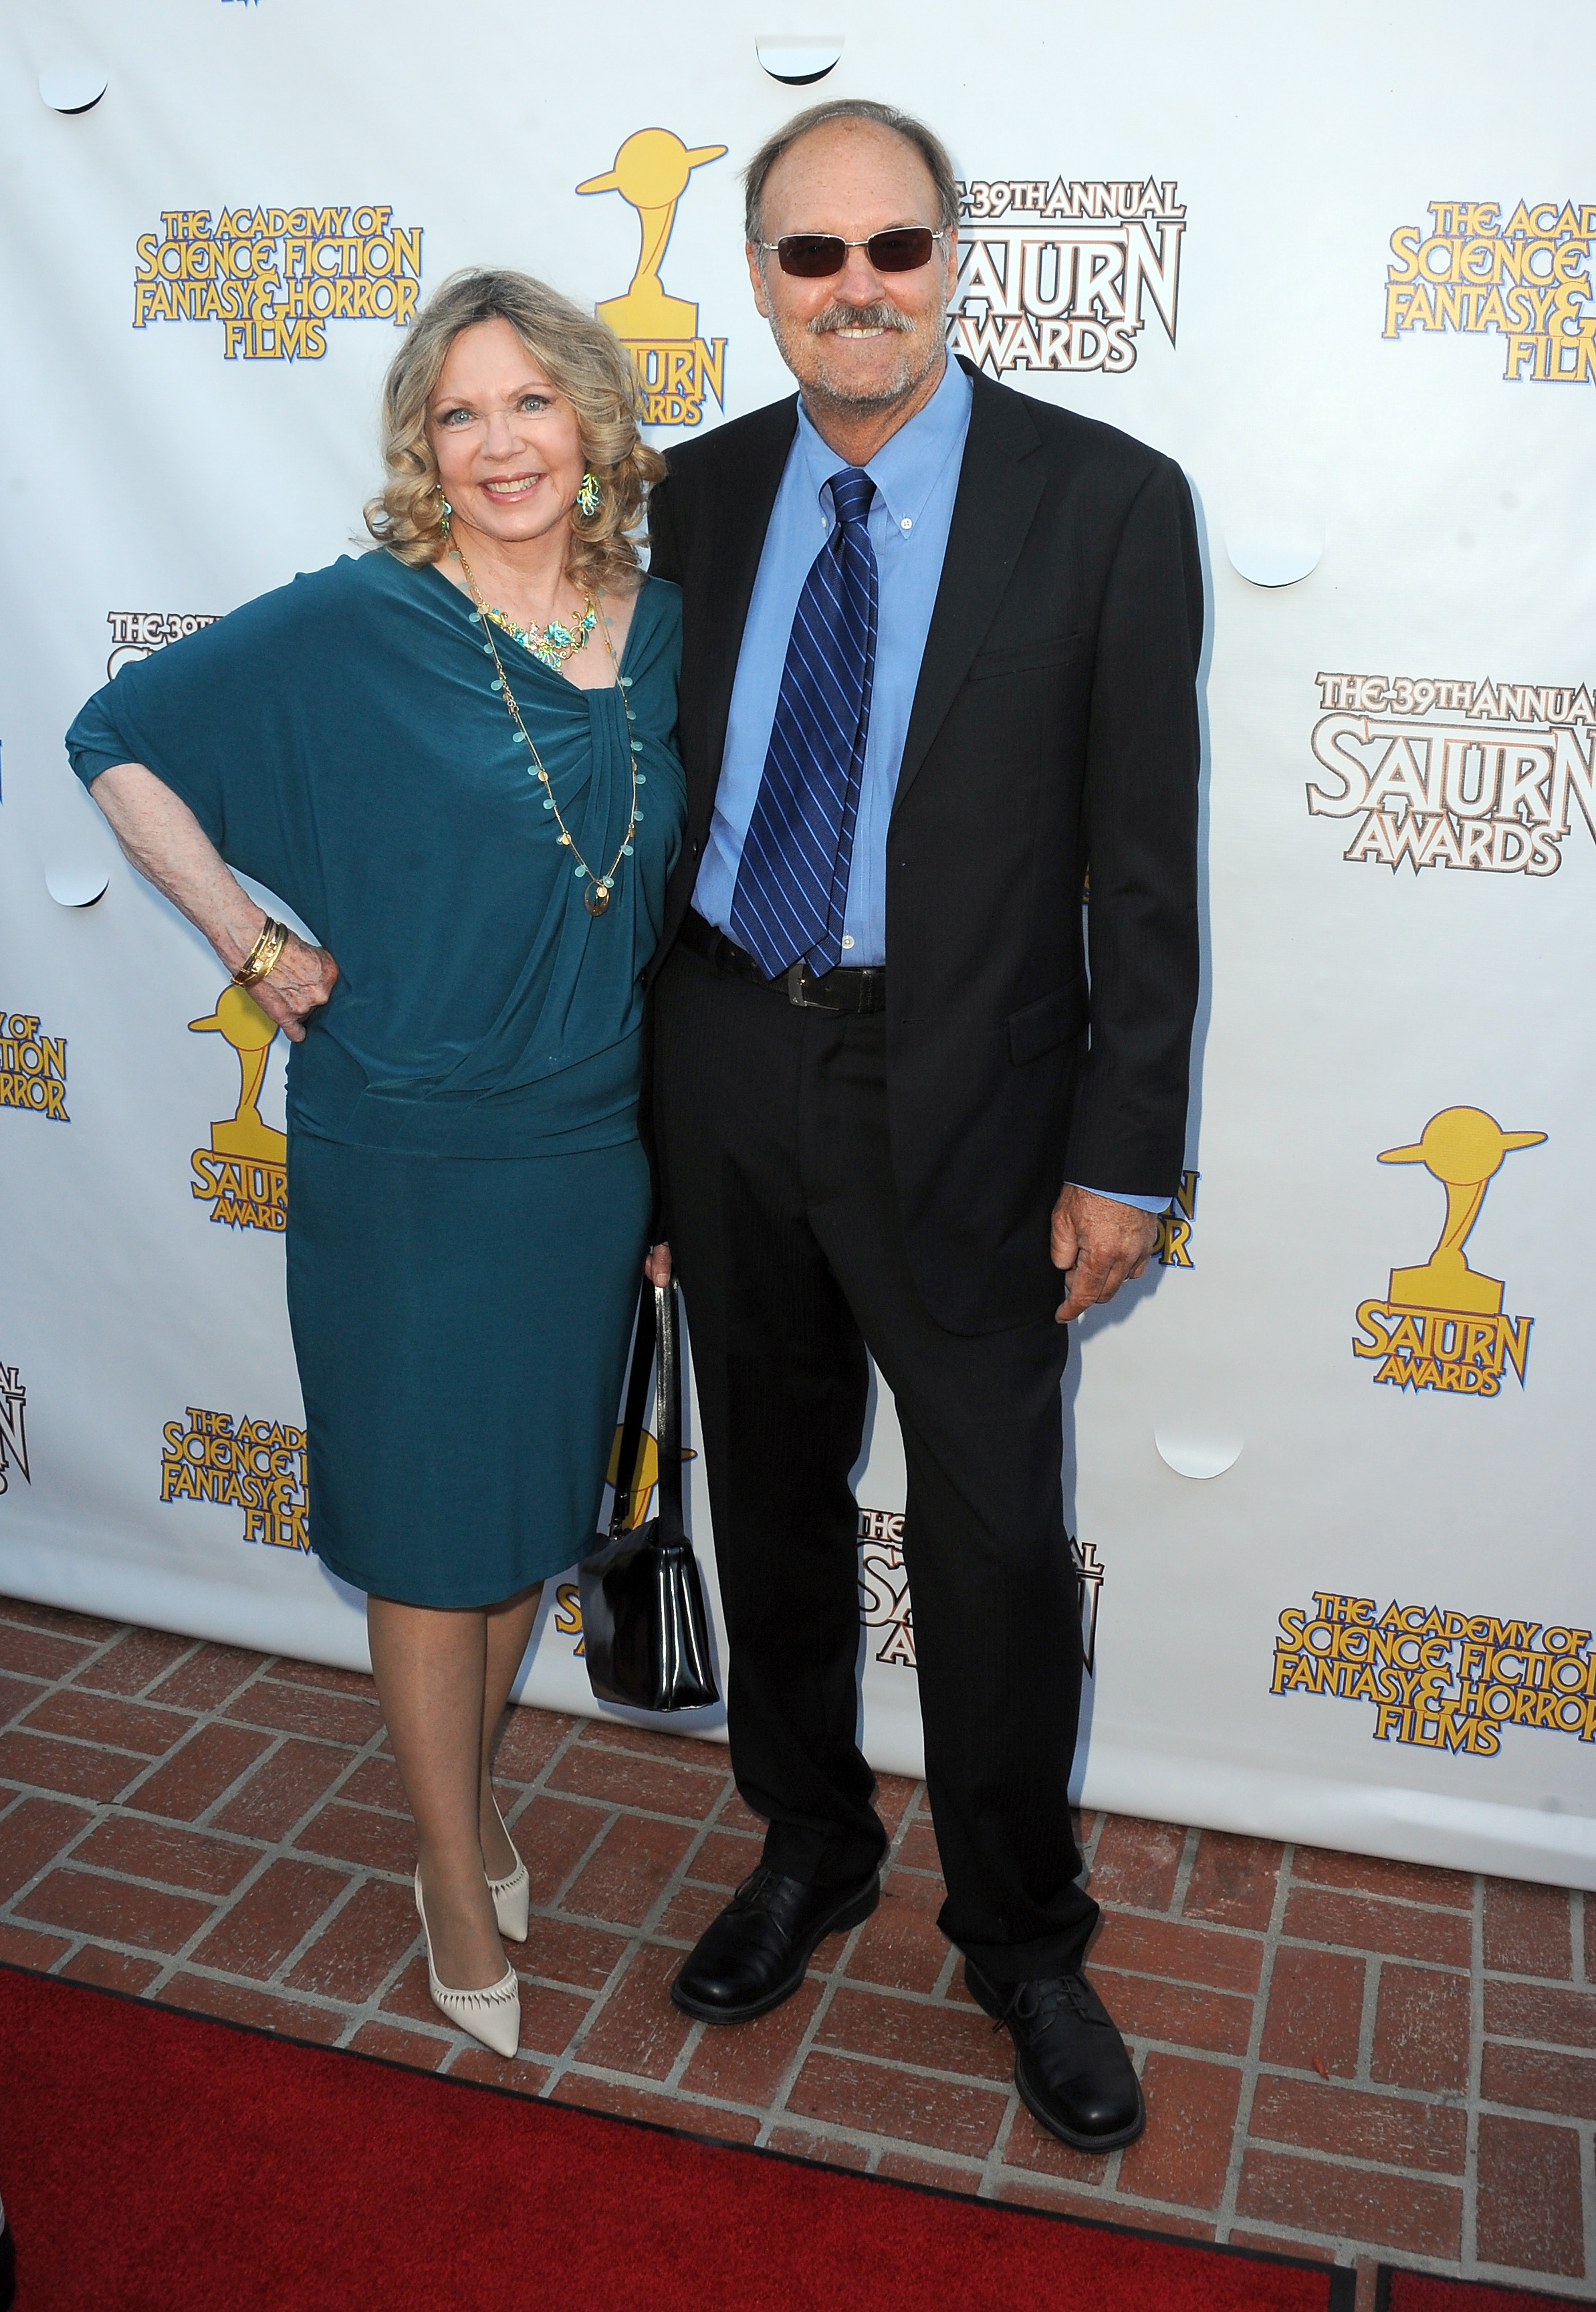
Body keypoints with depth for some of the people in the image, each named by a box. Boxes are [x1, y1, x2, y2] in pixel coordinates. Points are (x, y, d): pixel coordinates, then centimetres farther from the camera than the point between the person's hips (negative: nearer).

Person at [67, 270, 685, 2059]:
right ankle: (455, 1874, 29)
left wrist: (684, 1161, 11)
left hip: (594, 1148, 4)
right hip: (407, 1158, -4)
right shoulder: (354, 626, -10)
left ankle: (465, 1785, 43)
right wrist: (253, 939, -7)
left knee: (535, 1502, 18)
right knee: (429, 1519, 9)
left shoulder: (662, 629, 3)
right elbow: (119, 740, -1)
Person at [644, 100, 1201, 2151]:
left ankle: (1022, 1938, 30)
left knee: (996, 1543, 5)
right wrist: (647, 1088, 8)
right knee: (771, 1501, 17)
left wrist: (1124, 1155, -9)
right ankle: (810, 1852, 41)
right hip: (730, 1075, 4)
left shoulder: (1106, 501, -7)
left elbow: (1145, 861, -7)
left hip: (964, 1097, -3)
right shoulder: (704, 497, 5)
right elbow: (673, 795, 9)